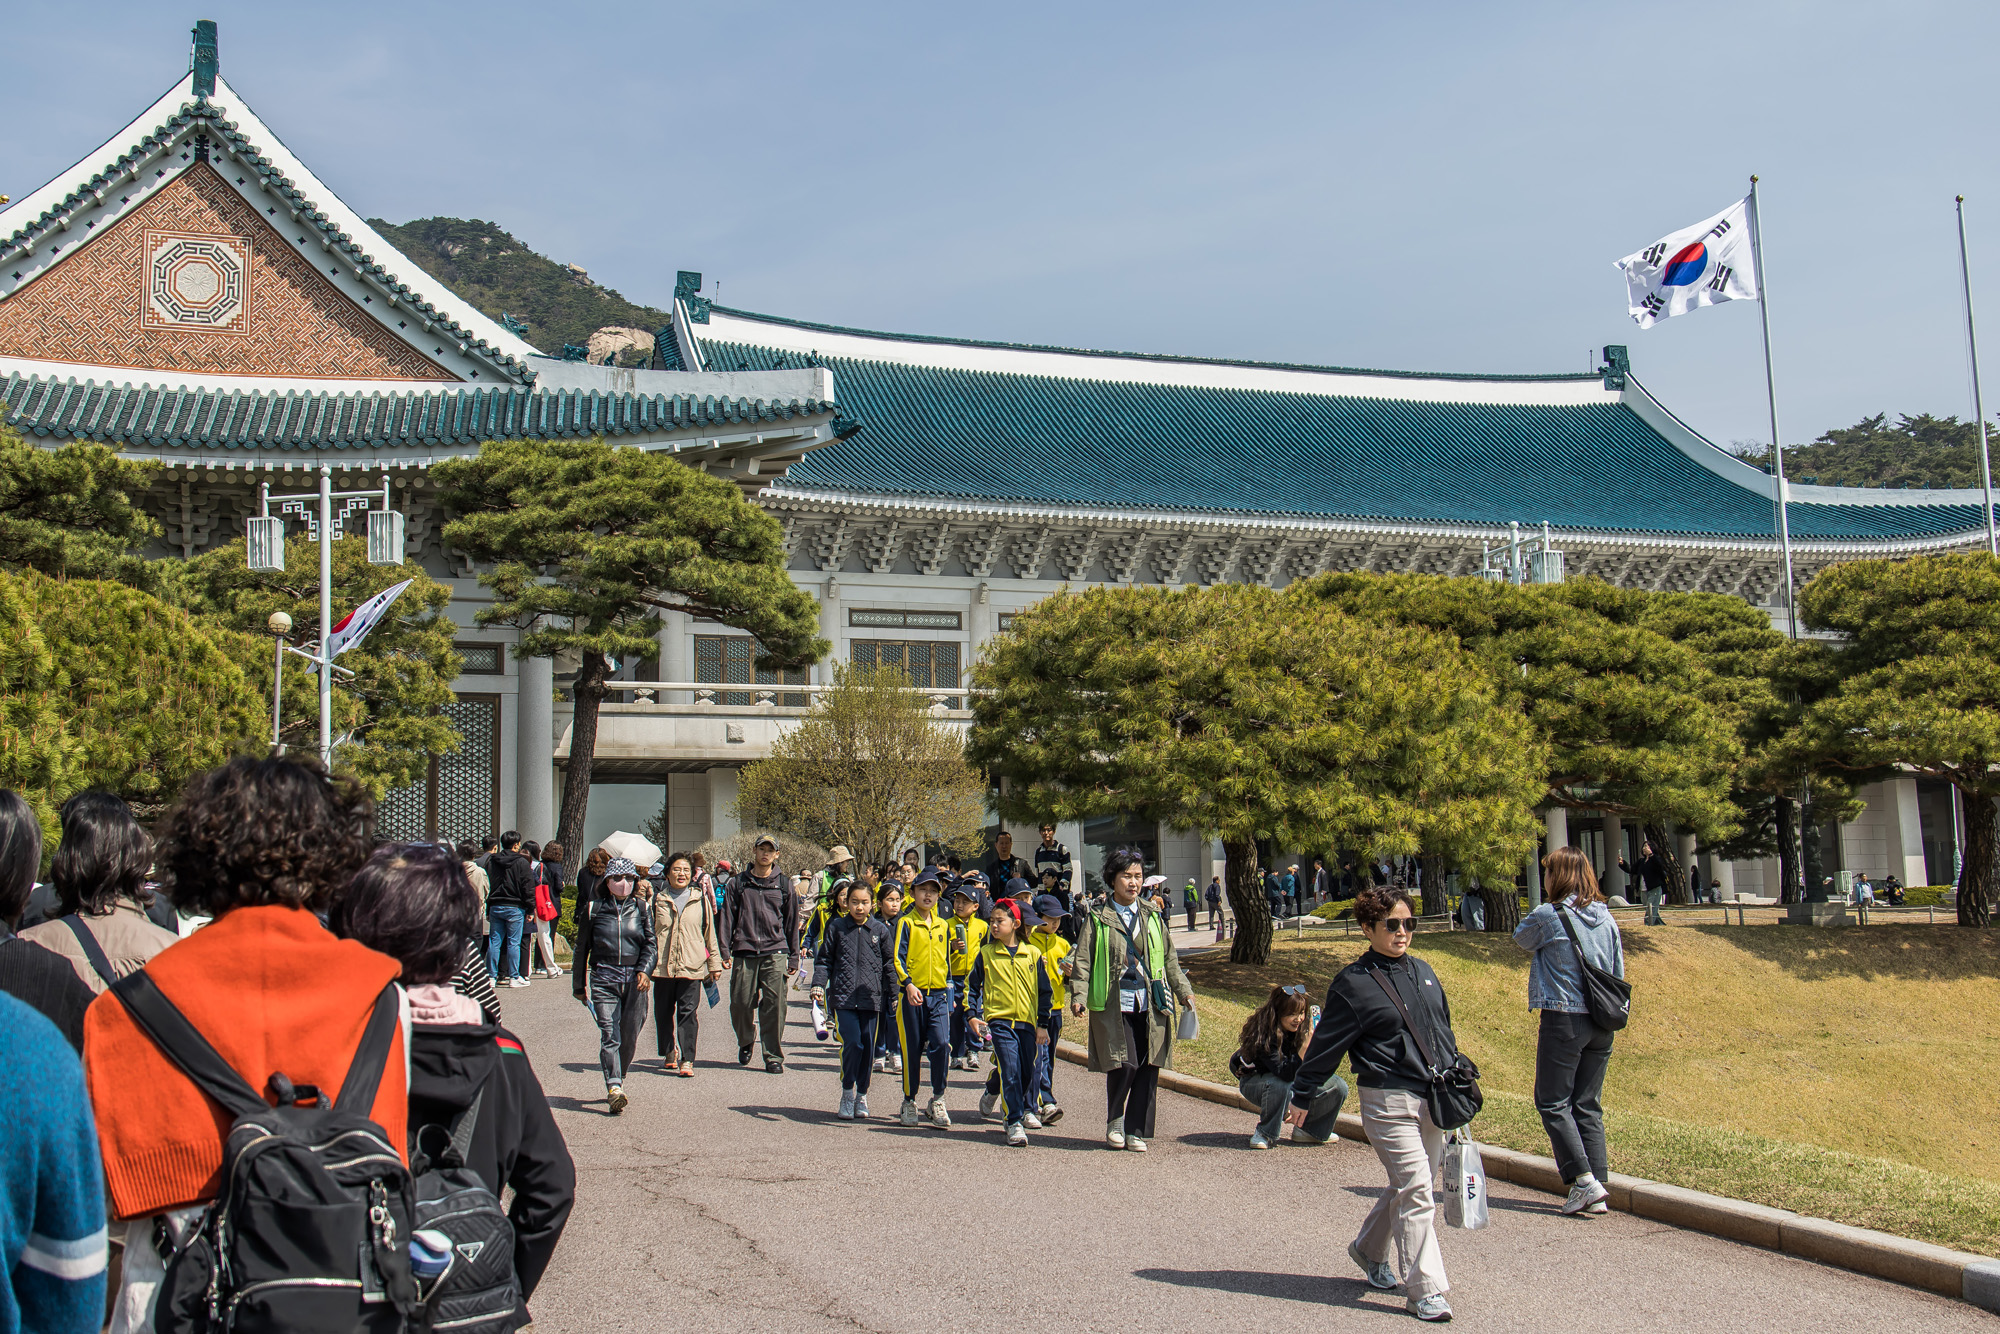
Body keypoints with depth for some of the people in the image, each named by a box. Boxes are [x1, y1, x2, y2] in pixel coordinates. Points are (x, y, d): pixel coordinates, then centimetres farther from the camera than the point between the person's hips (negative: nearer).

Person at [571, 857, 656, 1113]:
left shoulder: (641, 909, 9)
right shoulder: (594, 909, 7)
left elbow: (651, 943, 5)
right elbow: (582, 948, 14)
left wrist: (645, 970, -14)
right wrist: (579, 985, 16)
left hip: (634, 979, 2)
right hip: (604, 979, -1)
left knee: (629, 1036, 4)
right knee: (609, 1033, -14)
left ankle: (617, 1080, 23)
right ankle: (614, 1088, -22)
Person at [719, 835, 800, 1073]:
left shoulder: (784, 885, 10)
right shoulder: (738, 882, 9)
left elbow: (792, 922, 13)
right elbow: (727, 917, 7)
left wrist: (793, 957, 10)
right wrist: (724, 950, -2)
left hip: (775, 953, 0)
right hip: (744, 952, 0)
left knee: (774, 1006, -5)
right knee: (740, 1002, 2)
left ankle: (773, 1057, 2)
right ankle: (745, 1042, 30)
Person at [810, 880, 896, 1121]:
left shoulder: (881, 931, 7)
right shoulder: (836, 927, 5)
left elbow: (889, 965, 11)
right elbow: (824, 959, 9)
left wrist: (894, 996, 9)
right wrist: (818, 984, -4)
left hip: (872, 998, 2)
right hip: (843, 997, -2)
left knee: (868, 1046, 4)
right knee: (852, 1042, -13)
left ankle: (862, 1095, 20)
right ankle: (847, 1093, 3)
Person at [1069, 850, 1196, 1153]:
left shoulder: (1151, 916, 15)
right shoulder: (1097, 919, 4)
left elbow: (1168, 958, 21)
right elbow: (1083, 960, 1)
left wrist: (1183, 989, 13)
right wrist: (1079, 996, -11)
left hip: (1151, 1003, 4)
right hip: (1113, 1003, -3)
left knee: (1148, 1068, -1)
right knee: (1124, 1064, -13)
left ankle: (1136, 1131, 12)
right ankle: (1114, 1122, 11)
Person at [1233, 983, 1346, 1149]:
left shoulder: (1299, 1030, -12)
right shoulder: (1264, 1036, -32)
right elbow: (1285, 1073, -38)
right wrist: (1305, 1049, -49)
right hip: (1255, 1081, -6)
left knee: (1338, 1086, -7)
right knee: (1281, 1086, -42)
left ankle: (1309, 1131, 8)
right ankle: (1265, 1133, -18)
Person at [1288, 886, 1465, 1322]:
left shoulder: (1423, 972, 12)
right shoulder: (1354, 982, -7)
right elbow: (1326, 1043, -2)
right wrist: (1302, 1097, 3)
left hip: (1432, 1100, 7)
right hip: (1388, 1100, -7)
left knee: (1410, 1187, 15)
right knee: (1415, 1190, -11)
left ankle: (1369, 1249, 38)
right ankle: (1425, 1290, -5)